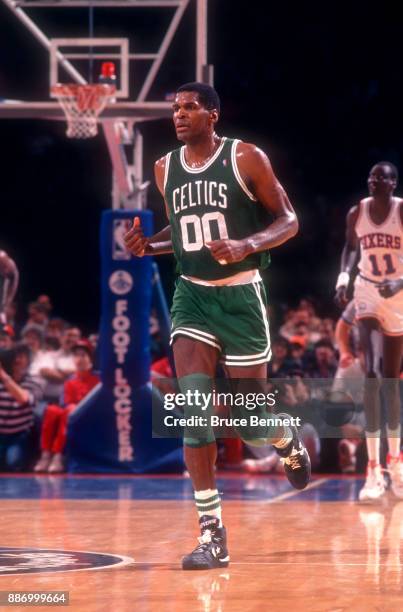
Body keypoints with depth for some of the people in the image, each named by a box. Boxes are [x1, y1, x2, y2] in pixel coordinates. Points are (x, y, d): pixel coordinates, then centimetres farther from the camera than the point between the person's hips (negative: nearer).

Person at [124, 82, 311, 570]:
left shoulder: (246, 158, -9)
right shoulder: (165, 168, 5)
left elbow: (288, 221, -5)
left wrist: (247, 245, -23)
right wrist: (149, 245, -1)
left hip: (240, 295, -3)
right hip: (192, 295, 3)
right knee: (194, 408, -11)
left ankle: (288, 442, 44)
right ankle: (212, 535, -10)